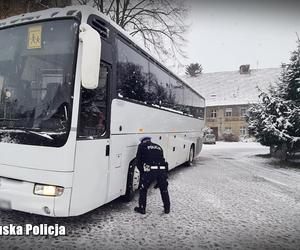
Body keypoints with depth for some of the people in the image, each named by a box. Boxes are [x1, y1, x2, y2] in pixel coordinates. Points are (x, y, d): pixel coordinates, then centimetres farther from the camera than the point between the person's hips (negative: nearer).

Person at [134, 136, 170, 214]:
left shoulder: (142, 146, 15)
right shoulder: (158, 147, 27)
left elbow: (138, 160, 11)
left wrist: (142, 171, 23)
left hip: (150, 170, -4)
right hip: (162, 170, 4)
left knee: (143, 190, 17)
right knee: (164, 190, 23)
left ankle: (142, 209, 27)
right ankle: (167, 208, 35)